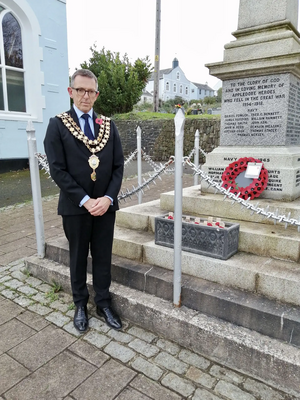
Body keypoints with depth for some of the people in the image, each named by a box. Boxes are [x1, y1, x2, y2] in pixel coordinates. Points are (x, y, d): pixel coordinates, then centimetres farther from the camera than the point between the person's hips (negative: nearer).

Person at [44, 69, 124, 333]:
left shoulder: (108, 125, 7)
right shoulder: (58, 124, -2)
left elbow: (118, 166, 3)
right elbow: (58, 170, -9)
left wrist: (108, 198, -11)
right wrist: (84, 201, -16)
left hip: (105, 205, 2)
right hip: (75, 206, -2)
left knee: (103, 257, 12)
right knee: (78, 258, 13)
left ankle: (103, 303, 29)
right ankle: (80, 305, 32)